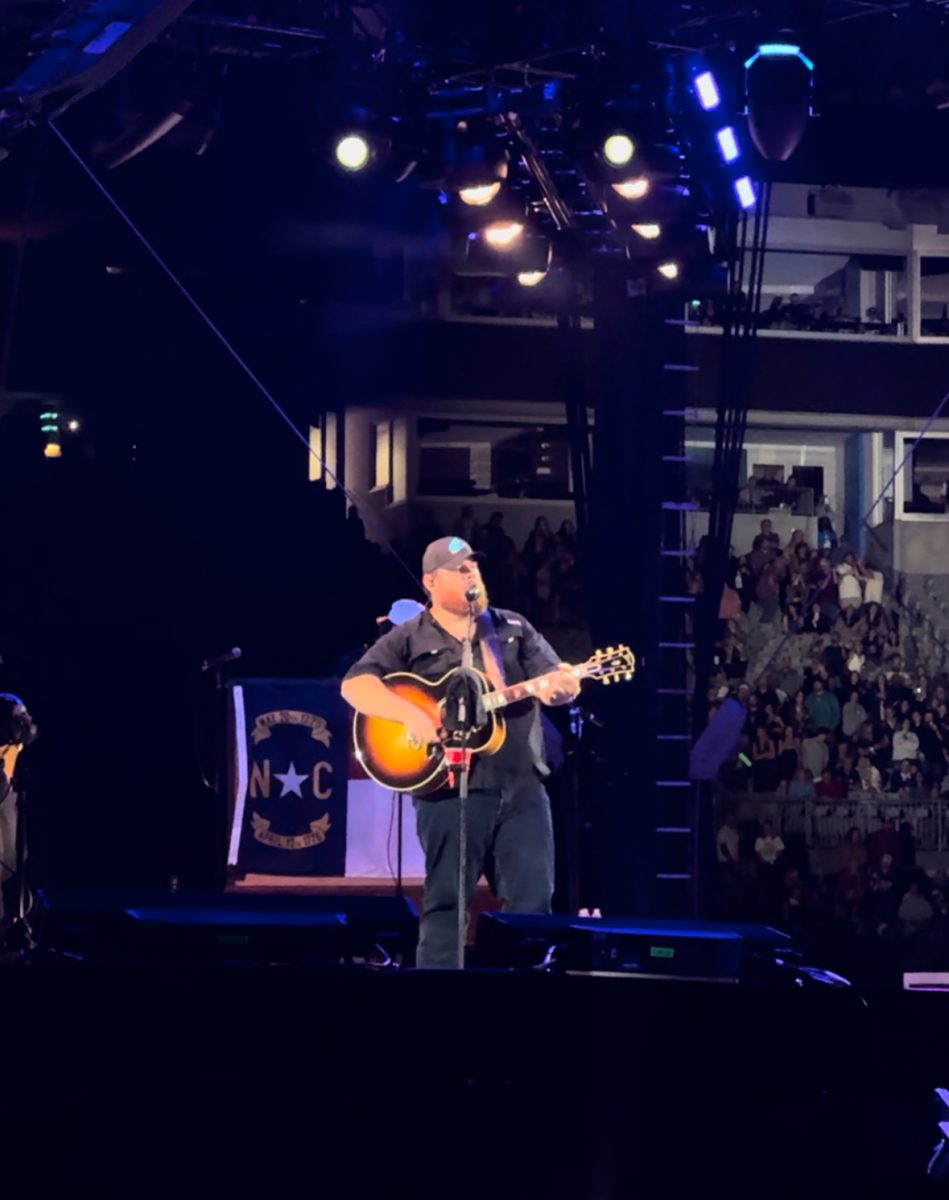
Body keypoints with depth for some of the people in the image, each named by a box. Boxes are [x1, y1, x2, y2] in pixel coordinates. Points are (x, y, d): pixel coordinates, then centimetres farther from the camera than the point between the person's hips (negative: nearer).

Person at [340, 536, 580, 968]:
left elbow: (555, 678, 10)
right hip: (451, 786, -3)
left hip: (522, 785, 3)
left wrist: (563, 686, -16)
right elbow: (356, 685, -7)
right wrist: (412, 715, -22)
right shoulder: (409, 640, 4)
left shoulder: (515, 629, 16)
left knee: (533, 902, 2)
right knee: (447, 900, -2)